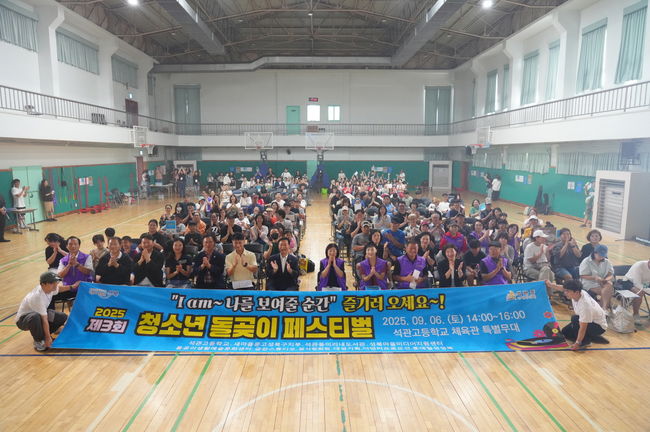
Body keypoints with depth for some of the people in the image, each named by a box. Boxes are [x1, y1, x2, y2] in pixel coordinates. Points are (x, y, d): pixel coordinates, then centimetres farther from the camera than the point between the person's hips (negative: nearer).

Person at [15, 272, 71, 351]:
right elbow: (45, 320, -33)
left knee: (63, 317, -5)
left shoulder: (50, 288, -15)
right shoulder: (38, 297, -36)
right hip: (23, 318, -8)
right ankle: (38, 342, -16)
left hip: (40, 313, 8)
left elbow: (58, 289, 15)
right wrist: (48, 338, -28)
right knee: (35, 317, -41)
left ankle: (43, 335, 11)